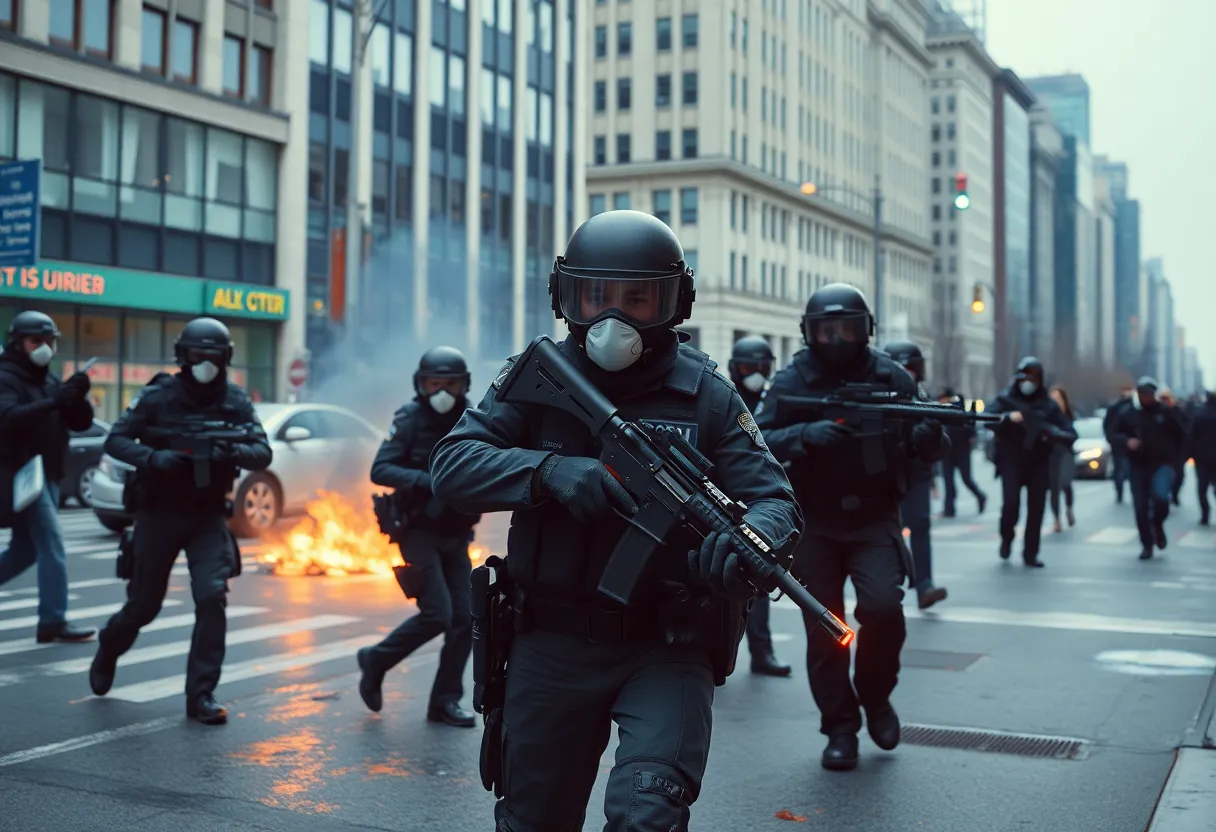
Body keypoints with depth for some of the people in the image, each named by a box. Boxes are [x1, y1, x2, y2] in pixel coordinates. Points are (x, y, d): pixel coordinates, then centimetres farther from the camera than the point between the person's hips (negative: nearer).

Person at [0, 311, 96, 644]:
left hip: (46, 475, 8)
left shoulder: (50, 381, 17)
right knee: (51, 545, -14)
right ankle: (53, 622, -13)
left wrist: (77, 397, -10)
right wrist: (52, 403, -36)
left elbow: (81, 423, 10)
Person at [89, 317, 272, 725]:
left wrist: (231, 452, -29)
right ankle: (107, 651, 43)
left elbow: (263, 454, -8)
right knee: (144, 604, 9)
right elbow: (115, 440, -8)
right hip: (159, 512, -1)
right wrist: (153, 457, -26)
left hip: (208, 516, 1)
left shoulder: (236, 402, -2)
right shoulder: (157, 397, -7)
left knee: (212, 597, -16)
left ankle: (201, 695, -7)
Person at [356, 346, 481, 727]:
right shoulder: (410, 420, -8)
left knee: (465, 617, 1)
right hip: (420, 532, -5)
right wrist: (426, 480, -29)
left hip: (456, 535, 5)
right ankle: (376, 660, 11)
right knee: (437, 613, -12)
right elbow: (380, 470, -15)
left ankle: (445, 700, 13)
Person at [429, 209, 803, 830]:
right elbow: (451, 465, -8)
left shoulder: (706, 395, -2)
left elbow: (776, 499, -6)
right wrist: (551, 470, -26)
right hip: (552, 646, 2)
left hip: (666, 648, -2)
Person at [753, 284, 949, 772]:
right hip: (814, 525, 0)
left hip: (874, 519, 0)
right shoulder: (791, 382, -3)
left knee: (883, 608, -19)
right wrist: (807, 435, -29)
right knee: (823, 630, 2)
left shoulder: (892, 378, 0)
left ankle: (875, 696, 9)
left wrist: (931, 435, -21)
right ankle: (840, 728, 18)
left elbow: (927, 451, 2)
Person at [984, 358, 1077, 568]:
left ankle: (1030, 554, 12)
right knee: (1011, 504, -16)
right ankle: (1006, 539, 13)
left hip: (1038, 464, 2)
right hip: (1011, 462, -2)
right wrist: (1008, 418, -28)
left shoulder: (1048, 405, 4)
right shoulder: (1005, 398, 1)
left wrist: (1054, 434, -21)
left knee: (1036, 510, 1)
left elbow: (1071, 434, 0)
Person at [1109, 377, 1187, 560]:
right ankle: (1147, 545, 16)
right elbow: (1115, 433, 7)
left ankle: (1158, 526, 6)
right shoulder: (1129, 414, 3)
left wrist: (1173, 455, 3)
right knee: (1141, 507, 2)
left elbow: (1181, 435, 8)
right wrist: (1127, 441, -12)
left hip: (1162, 464, -2)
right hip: (1138, 465, 2)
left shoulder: (1166, 412, 0)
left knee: (1161, 497, -25)